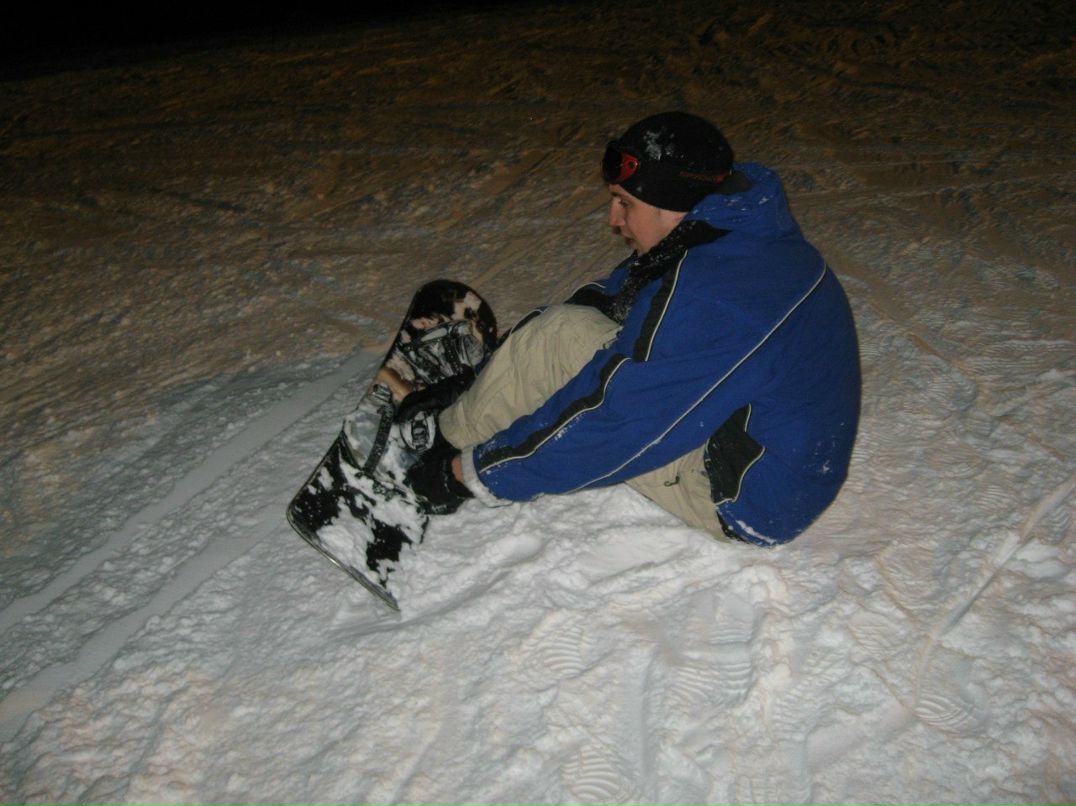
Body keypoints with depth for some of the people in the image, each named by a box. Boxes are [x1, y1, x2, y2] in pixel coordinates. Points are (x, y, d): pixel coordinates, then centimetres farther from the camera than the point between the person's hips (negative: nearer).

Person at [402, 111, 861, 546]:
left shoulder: (702, 295, -30)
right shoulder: (739, 231, 2)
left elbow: (612, 424, -27)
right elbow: (610, 296, 6)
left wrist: (473, 473, -13)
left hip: (748, 506, -10)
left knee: (559, 335, -17)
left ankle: (450, 452, 3)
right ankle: (466, 414, 11)